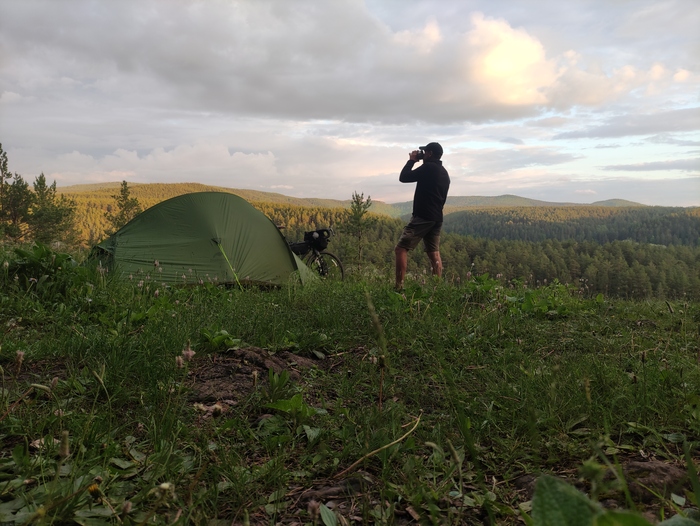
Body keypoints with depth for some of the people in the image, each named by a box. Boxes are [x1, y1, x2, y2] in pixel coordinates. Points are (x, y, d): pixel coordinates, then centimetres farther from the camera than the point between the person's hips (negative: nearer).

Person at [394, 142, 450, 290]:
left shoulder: (428, 167, -10)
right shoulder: (444, 173, 18)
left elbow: (404, 177, -5)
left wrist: (411, 160, 7)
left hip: (423, 217, -9)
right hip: (437, 218, 9)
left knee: (401, 249, -9)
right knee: (434, 254, 11)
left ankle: (399, 286, -17)